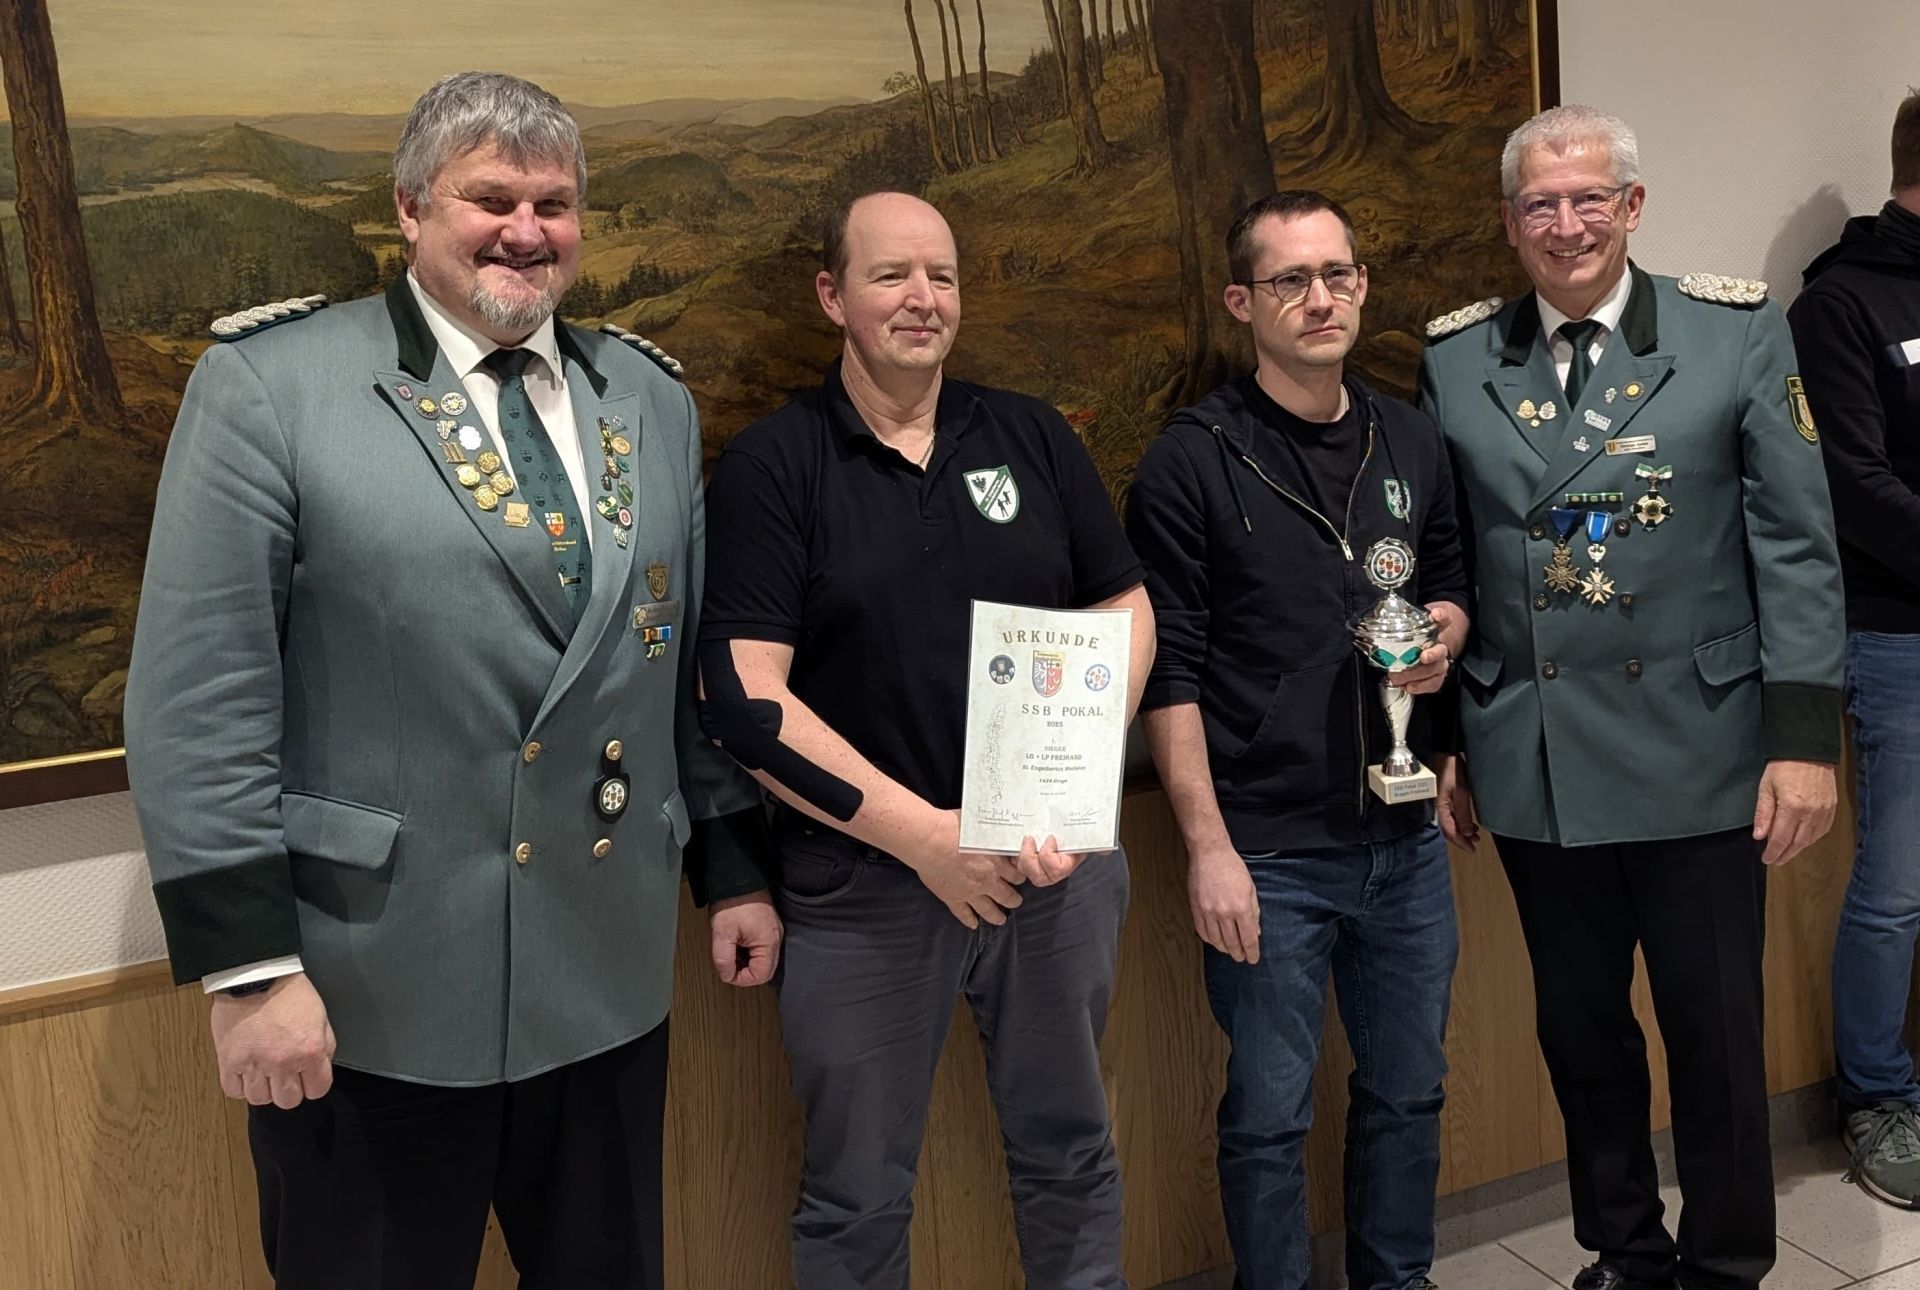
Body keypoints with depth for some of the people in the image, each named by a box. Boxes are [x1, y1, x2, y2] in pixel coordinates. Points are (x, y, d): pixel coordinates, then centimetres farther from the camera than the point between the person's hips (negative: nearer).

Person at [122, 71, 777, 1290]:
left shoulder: (652, 401, 8)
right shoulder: (269, 386, -8)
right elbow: (197, 697, -11)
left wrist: (737, 866, 12)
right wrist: (248, 962, -13)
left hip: (607, 977, 5)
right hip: (371, 994, -4)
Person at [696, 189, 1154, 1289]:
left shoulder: (1034, 438, 6)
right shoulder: (770, 469, -4)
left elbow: (1126, 617, 7)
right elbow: (746, 698, -11)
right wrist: (923, 833, -15)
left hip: (1058, 860, 3)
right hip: (865, 883, -3)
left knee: (1072, 1156, 19)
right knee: (858, 1202, 13)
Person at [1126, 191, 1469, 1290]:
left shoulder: (1413, 441, 7)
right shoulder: (1193, 460, -9)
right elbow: (1168, 670, -10)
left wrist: (1442, 635, -4)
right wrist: (1208, 847, -14)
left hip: (1405, 837, 5)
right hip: (1266, 851, -5)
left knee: (1409, 1091, 19)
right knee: (1270, 1117, 8)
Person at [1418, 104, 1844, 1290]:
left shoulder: (1740, 333, -1)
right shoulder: (1456, 361, 3)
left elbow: (1797, 548, -3)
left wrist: (1805, 736, -8)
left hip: (1697, 758, -1)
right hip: (1534, 766, 2)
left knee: (1716, 1035, 9)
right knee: (1582, 1033, 15)